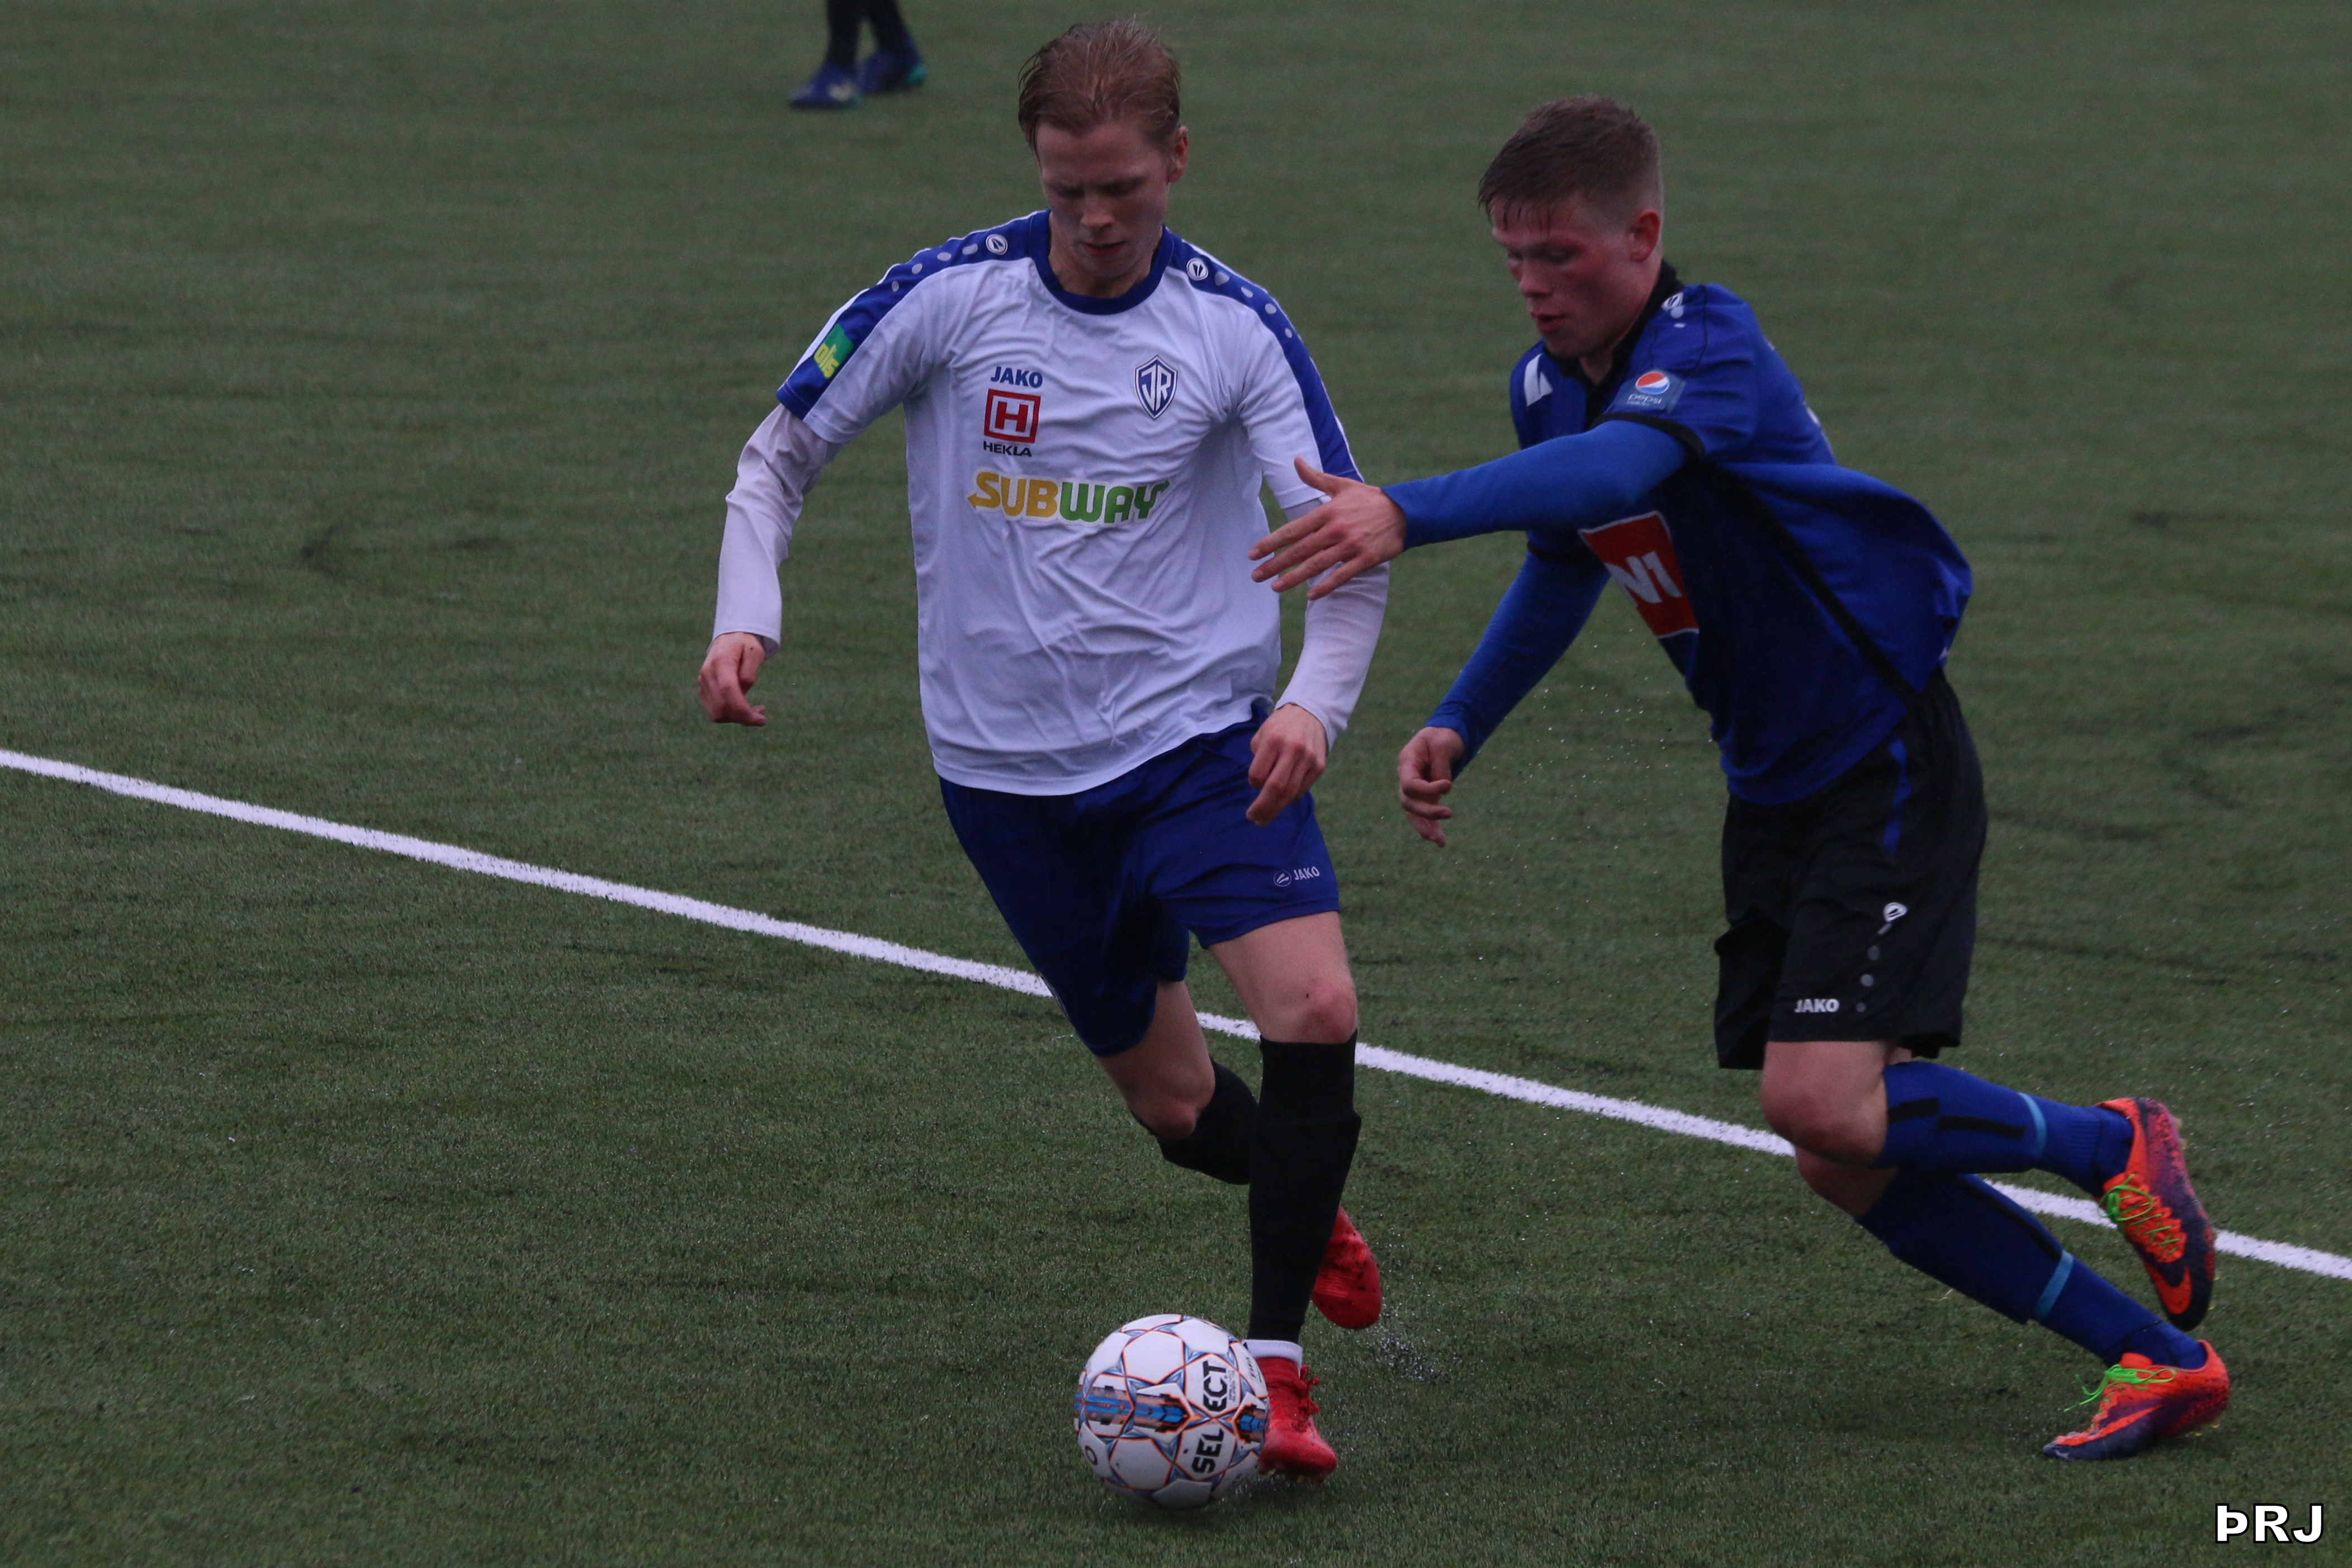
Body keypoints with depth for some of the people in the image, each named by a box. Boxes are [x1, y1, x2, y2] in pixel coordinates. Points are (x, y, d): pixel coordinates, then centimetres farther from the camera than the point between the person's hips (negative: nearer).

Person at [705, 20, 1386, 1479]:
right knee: (1175, 1103, 5)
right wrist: (746, 619, -12)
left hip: (1198, 733, -1)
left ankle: (1274, 1360, -14)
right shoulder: (947, 297, -7)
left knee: (1316, 1007, -23)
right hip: (1011, 765, 1)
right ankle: (1305, 1195, 41)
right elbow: (780, 455, 4)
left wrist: (1314, 703, -29)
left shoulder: (1235, 328, -8)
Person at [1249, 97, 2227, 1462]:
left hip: (1887, 769, -9)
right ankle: (2162, 1357, 11)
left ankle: (2113, 1146, 4)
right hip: (1777, 792, 9)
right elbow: (1565, 566, 23)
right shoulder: (1548, 384, 4)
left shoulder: (1711, 349, -23)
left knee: (1823, 1104, -23)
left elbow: (1615, 467, -46)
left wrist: (1408, 515, -59)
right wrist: (1459, 726, 11)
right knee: (1847, 1162, 1)